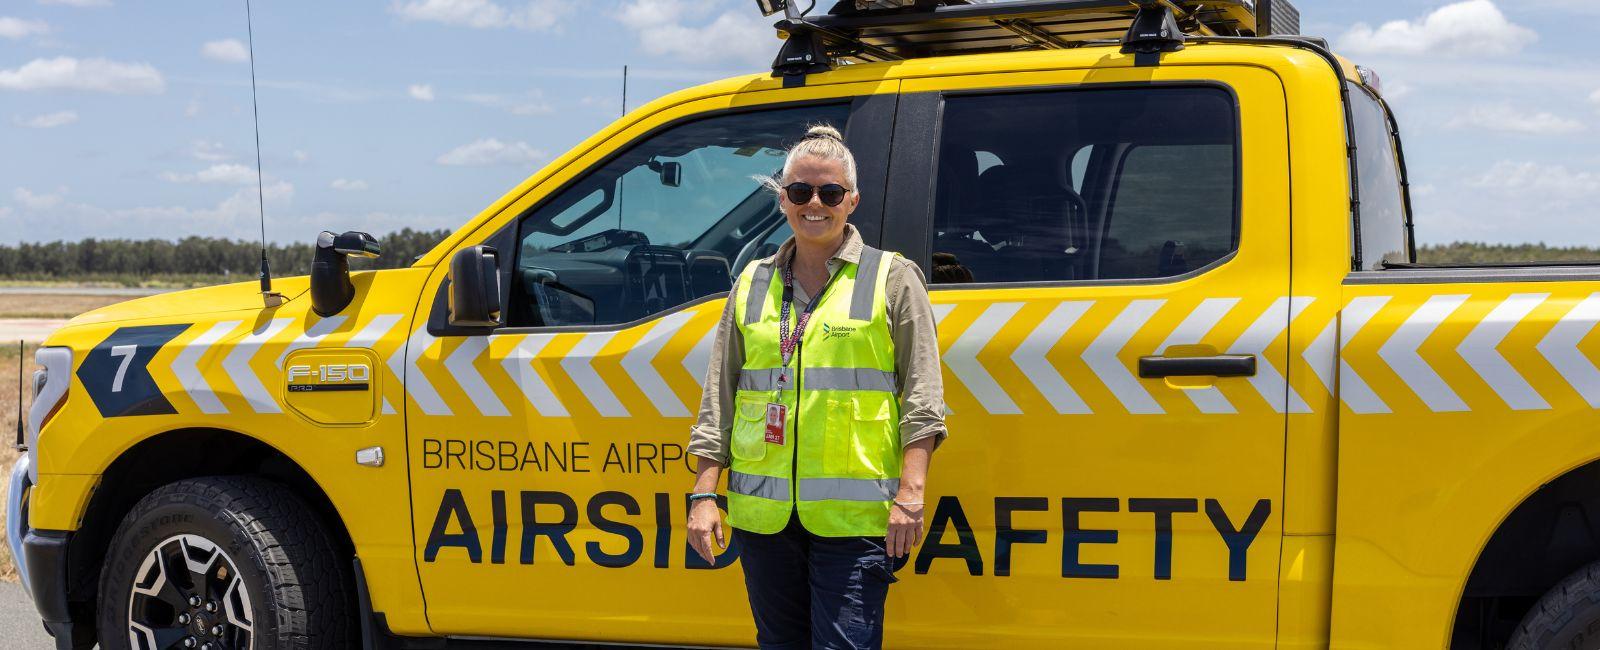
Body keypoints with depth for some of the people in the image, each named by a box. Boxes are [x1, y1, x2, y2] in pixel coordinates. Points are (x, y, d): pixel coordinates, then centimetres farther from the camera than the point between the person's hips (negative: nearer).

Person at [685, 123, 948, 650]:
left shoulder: (892, 278, 4)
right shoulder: (753, 283, 14)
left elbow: (921, 395, -1)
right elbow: (718, 398, 15)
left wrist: (911, 492, -11)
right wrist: (704, 494, 8)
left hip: (854, 519, -4)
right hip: (763, 512, 4)